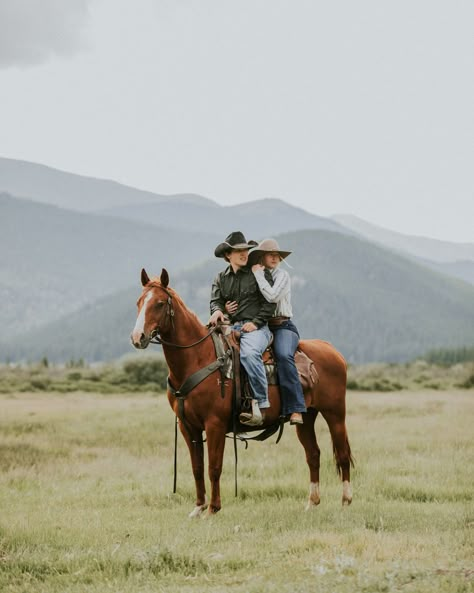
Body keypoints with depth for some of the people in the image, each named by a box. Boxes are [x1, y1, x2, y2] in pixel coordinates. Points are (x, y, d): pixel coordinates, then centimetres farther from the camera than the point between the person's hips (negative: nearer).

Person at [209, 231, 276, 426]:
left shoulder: (260, 273, 5)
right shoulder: (220, 278, 18)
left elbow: (269, 303, 0)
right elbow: (216, 299, 9)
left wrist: (256, 322, -11)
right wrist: (217, 310, -16)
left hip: (256, 327, -5)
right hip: (230, 327, 5)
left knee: (249, 353, -36)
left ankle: (260, 402, -33)